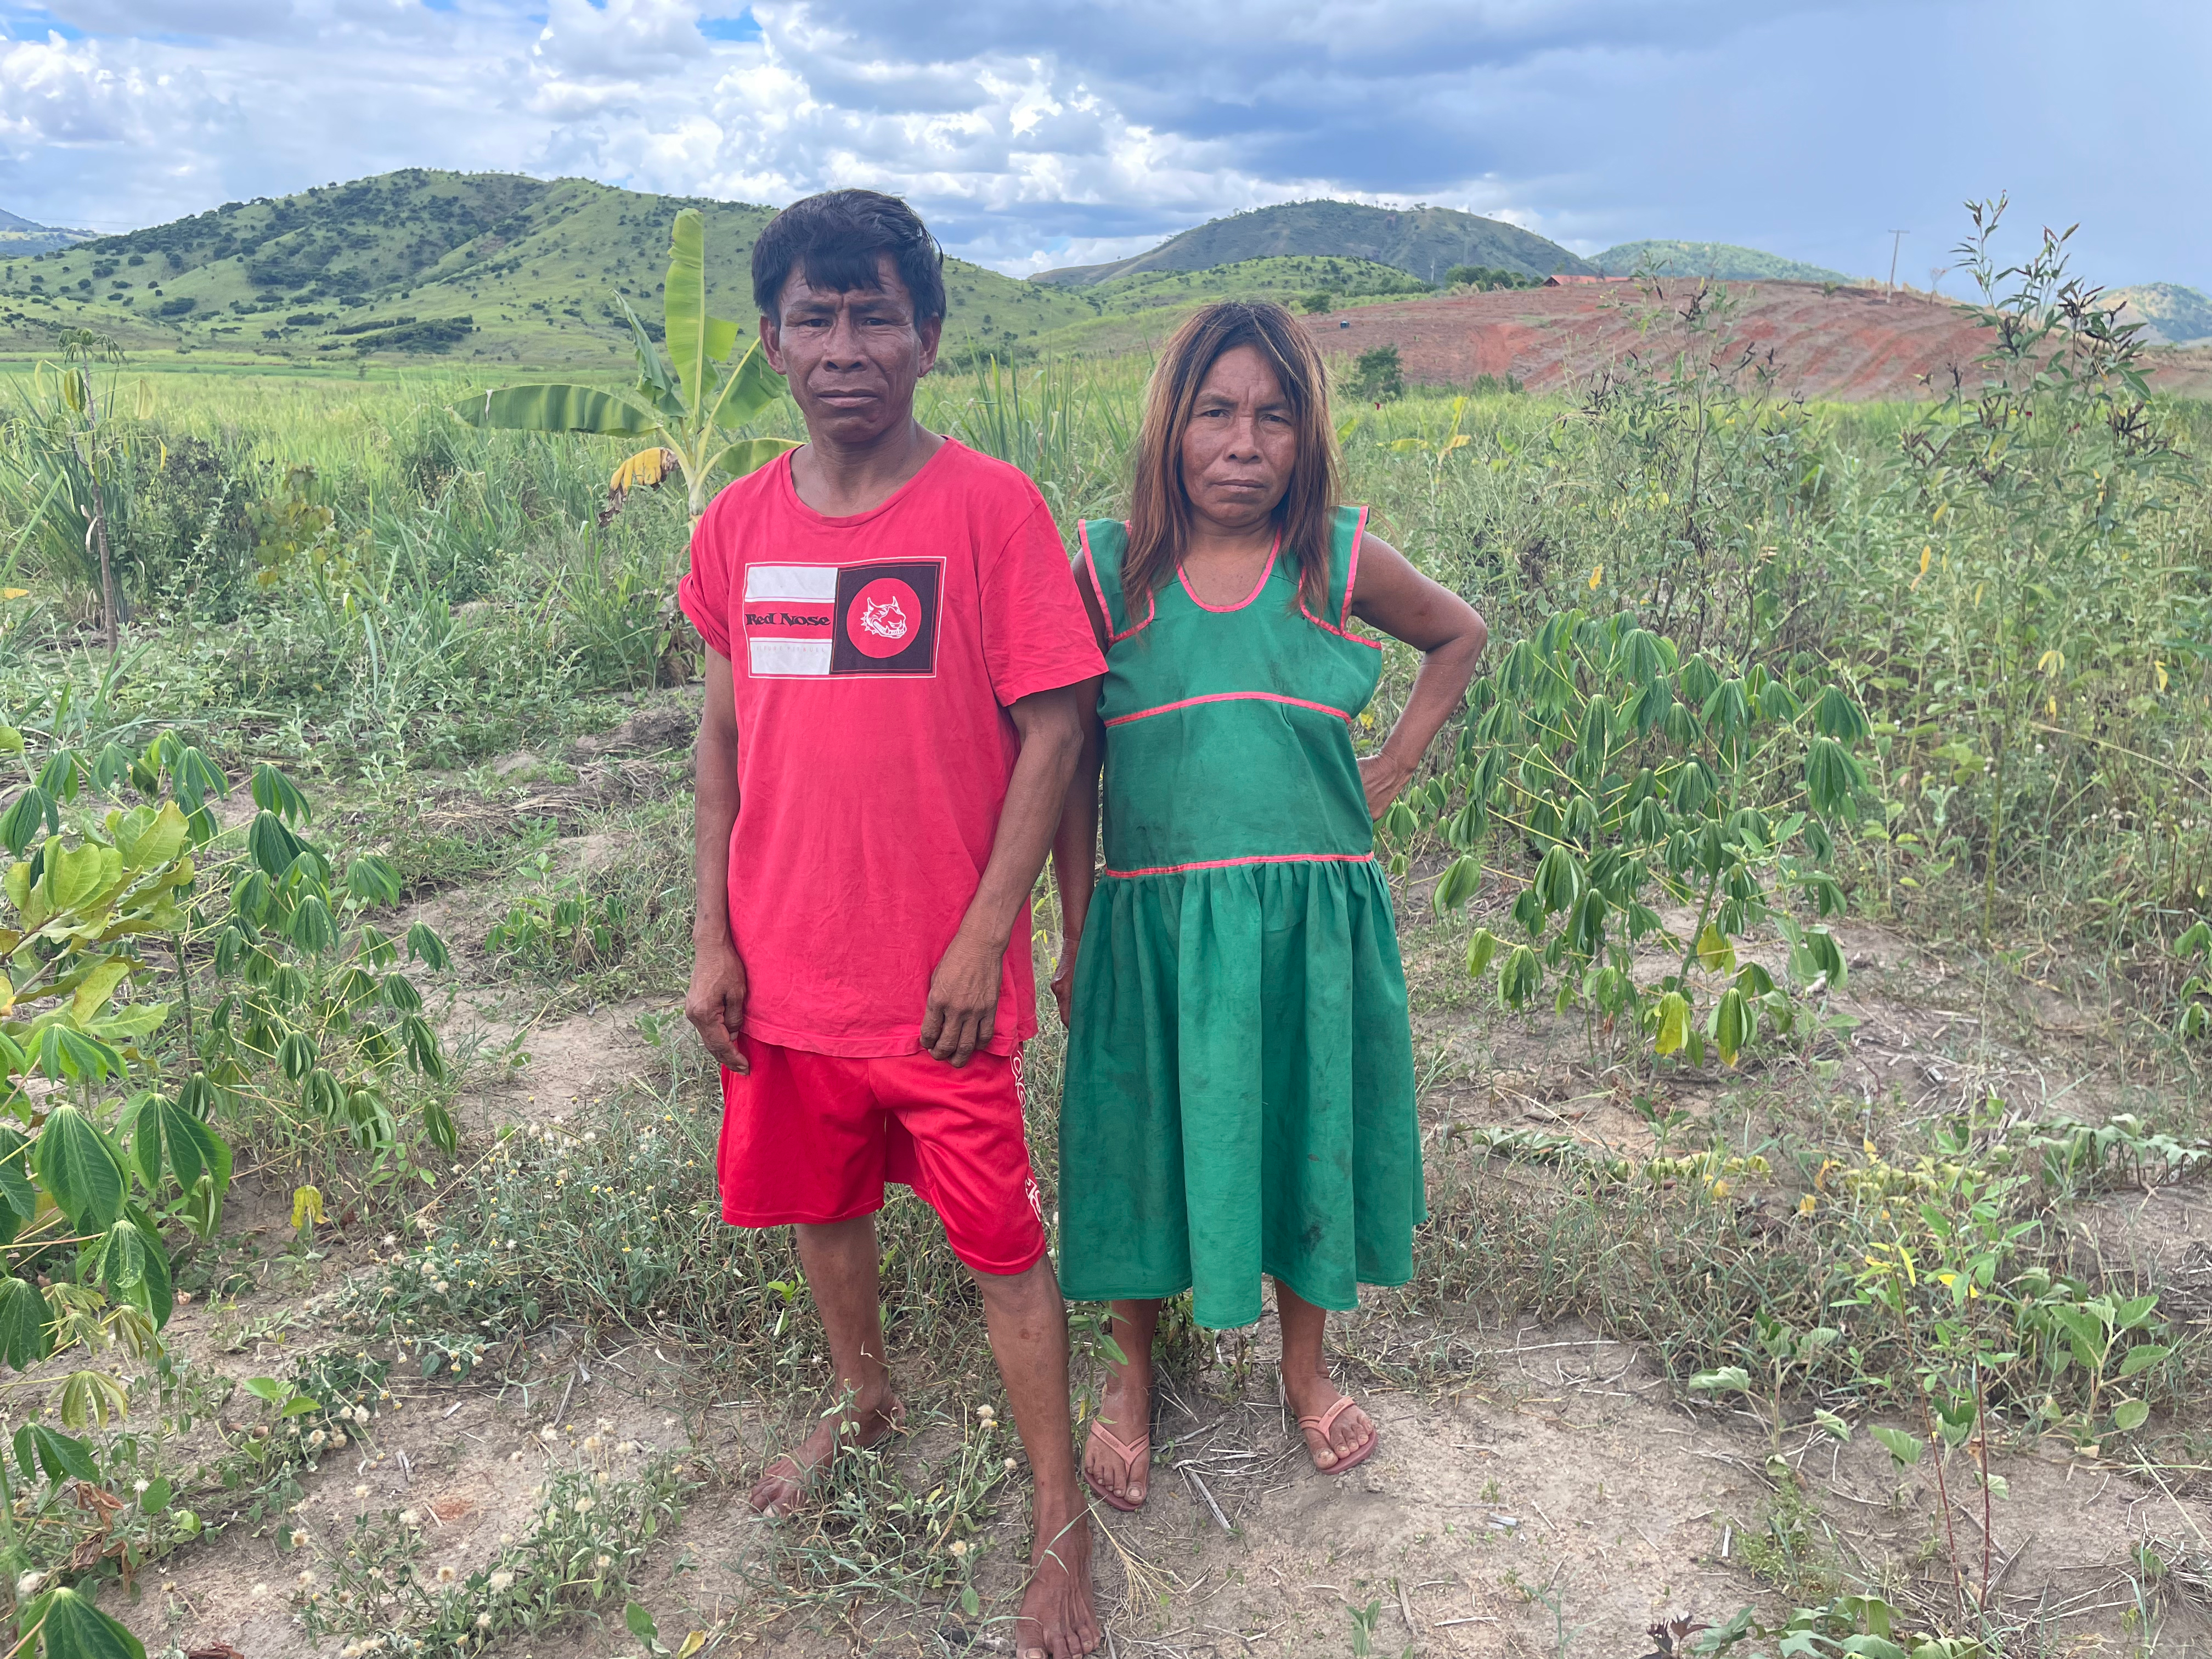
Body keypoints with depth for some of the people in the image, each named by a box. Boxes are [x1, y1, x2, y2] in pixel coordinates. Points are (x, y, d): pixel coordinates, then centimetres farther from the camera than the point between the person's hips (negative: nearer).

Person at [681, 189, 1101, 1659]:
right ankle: (862, 1400, 50)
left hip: (939, 978, -4)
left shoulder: (993, 508, -11)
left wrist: (984, 939, -14)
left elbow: (1052, 731, -11)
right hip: (787, 973, 5)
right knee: (821, 1205, 22)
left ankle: (1062, 1526, 25)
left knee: (1001, 1245, 6)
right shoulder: (739, 526, 3)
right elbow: (724, 736, 9)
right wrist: (712, 940, 5)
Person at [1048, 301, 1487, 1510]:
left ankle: (1305, 1369, 40)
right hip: (1152, 920, 0)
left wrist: (1395, 766, 6)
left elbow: (1461, 636, 17)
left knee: (1307, 1135, 15)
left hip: (1313, 918, 1)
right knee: (1146, 1141, 12)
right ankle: (1132, 1376, 37)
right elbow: (1073, 762, 3)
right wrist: (1075, 935, 3)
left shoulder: (1341, 561, -2)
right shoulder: (1111, 570, -3)